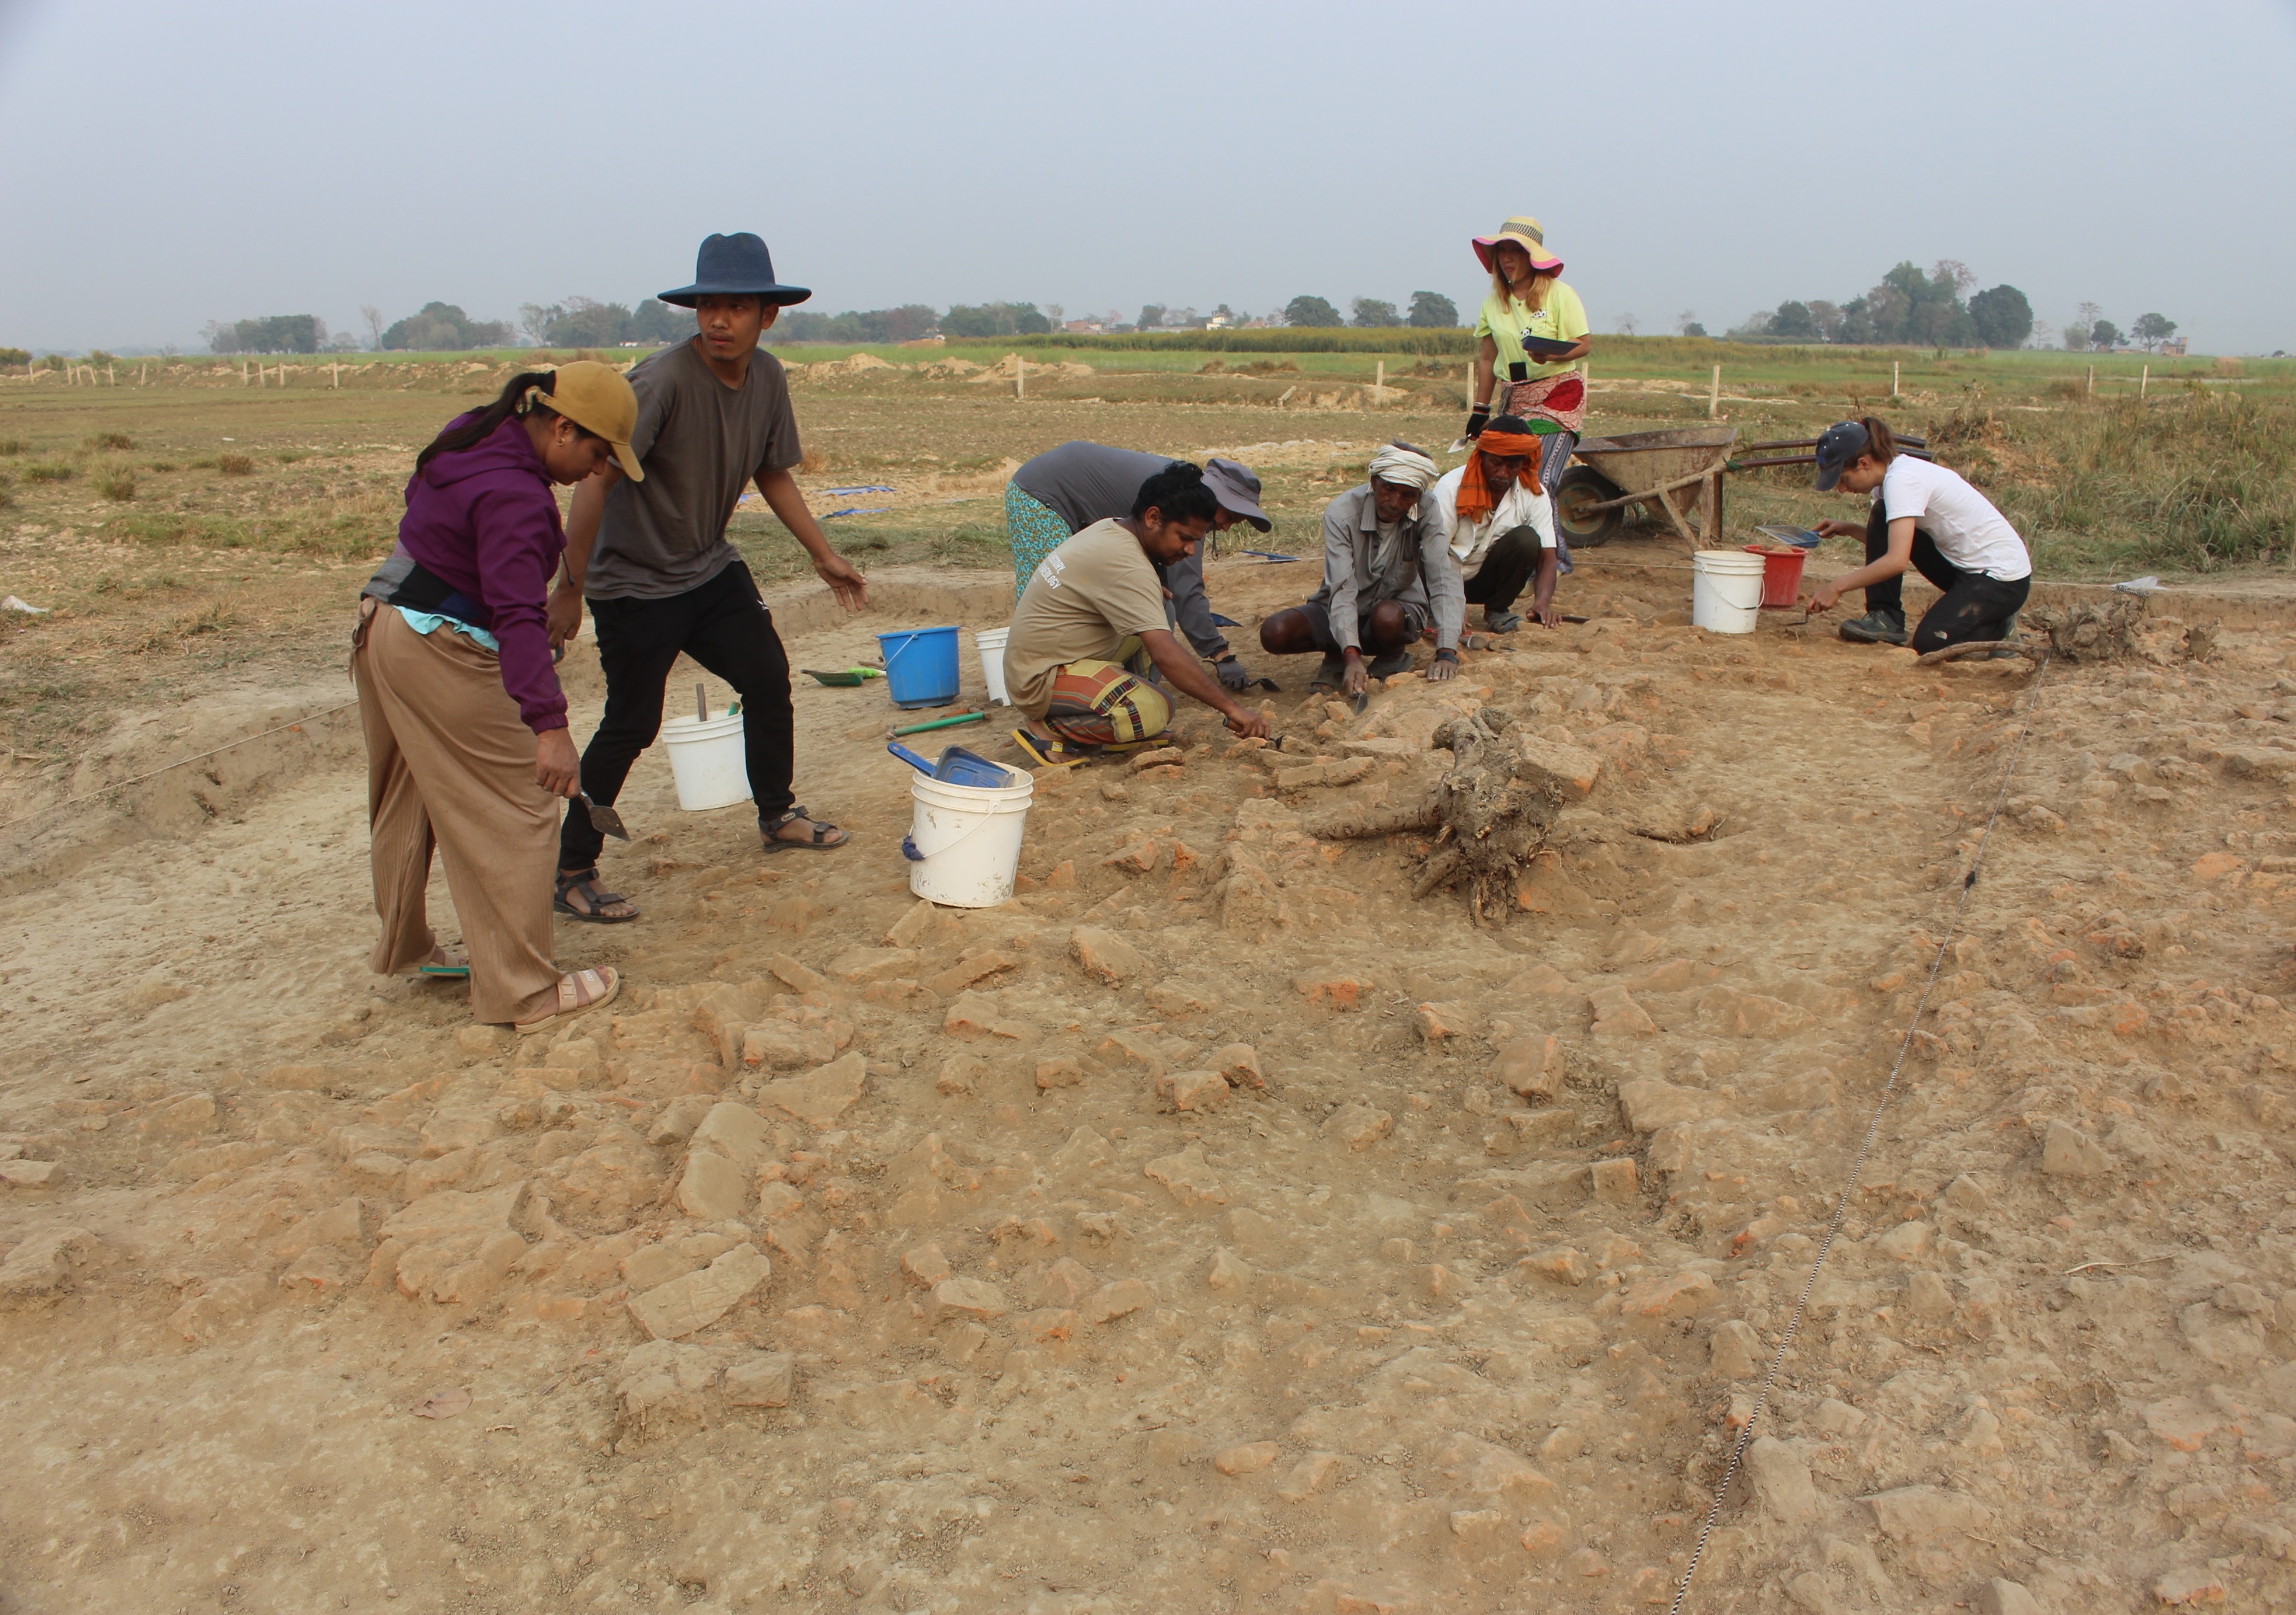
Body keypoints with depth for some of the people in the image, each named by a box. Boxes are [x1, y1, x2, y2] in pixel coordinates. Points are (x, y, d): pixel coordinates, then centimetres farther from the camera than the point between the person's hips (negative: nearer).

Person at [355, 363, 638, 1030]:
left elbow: (420, 493, 26)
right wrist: (548, 724, -38)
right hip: (440, 654, -11)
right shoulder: (516, 496, -25)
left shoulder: (472, 436, 6)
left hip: (385, 621, 11)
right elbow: (519, 615, -33)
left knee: (408, 802, 23)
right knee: (516, 813, -5)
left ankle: (404, 947, 40)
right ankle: (525, 992, -1)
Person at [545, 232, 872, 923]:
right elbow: (597, 479, -28)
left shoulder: (768, 379, -3)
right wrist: (570, 588, -29)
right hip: (634, 583, -7)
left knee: (769, 679, 14)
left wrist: (825, 556, 13)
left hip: (711, 569, 7)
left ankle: (778, 816, 35)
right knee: (631, 725, -5)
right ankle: (570, 872, 6)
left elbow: (774, 474, 12)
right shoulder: (663, 380, -26)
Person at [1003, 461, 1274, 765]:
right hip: (1041, 681, -10)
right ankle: (1050, 733, -10)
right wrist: (1231, 708, -30)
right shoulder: (1127, 566, -24)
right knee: (1154, 713, -28)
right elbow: (1165, 654, -31)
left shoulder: (1111, 529, 6)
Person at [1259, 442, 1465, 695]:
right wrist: (1351, 656, -45)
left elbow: (1443, 579, -27)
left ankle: (1392, 657, -1)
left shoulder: (1426, 511, -20)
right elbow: (1342, 588, -30)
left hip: (1399, 609, -1)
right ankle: (1337, 657, 5)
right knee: (1274, 634, -25)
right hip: (1343, 611, 1)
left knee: (1387, 617, -38)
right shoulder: (1341, 514, -23)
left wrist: (1446, 652, -40)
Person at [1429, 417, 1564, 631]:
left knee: (1527, 539, -25)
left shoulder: (1534, 495, -11)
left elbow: (1547, 556, -15)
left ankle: (1497, 610, -7)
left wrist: (1542, 602, -36)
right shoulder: (1452, 486, -19)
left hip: (1488, 580, 3)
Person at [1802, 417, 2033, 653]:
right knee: (1881, 518, -3)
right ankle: (1885, 618, 0)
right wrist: (1850, 529, -1)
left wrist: (1836, 588, -28)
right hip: (1964, 565, 9)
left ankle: (1997, 624, 4)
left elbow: (1897, 560, -32)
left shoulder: (1902, 480, -24)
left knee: (1929, 641, -24)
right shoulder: (1899, 472, 3)